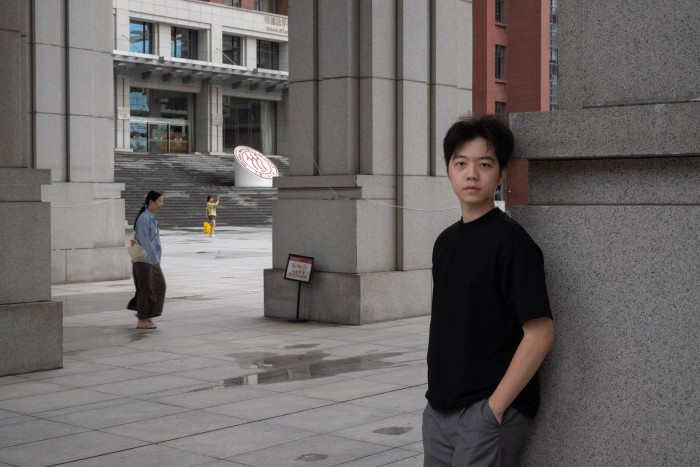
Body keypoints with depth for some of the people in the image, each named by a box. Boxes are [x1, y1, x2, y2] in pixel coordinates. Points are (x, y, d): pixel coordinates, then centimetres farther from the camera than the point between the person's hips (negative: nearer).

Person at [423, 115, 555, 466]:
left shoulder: (511, 242, -12)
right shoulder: (446, 241, 9)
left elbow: (540, 334, -16)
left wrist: (495, 407, -17)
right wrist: (436, 392, 10)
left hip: (488, 412, -7)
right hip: (438, 409, 7)